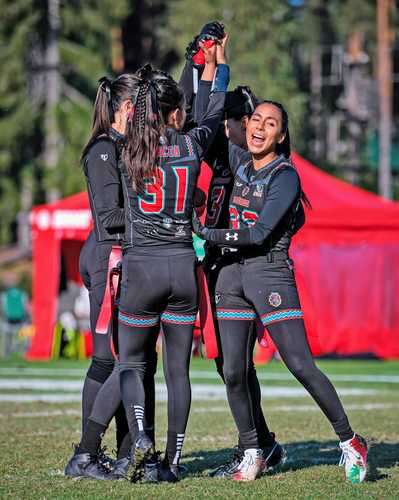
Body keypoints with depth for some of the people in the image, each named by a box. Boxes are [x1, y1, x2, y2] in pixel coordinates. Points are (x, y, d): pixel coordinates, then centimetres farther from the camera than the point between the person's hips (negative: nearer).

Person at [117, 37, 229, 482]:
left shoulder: (127, 149, -2)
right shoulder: (191, 145, -1)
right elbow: (213, 114, 21)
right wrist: (219, 65, 38)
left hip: (141, 268, -1)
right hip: (183, 266, 1)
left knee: (131, 363, 11)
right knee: (178, 369, 9)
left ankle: (139, 439, -12)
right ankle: (173, 460, 8)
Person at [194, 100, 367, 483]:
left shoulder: (285, 176, -9)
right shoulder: (240, 162, 10)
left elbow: (259, 235, -17)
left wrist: (206, 234, -11)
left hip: (270, 272, -6)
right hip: (232, 274, 6)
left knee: (301, 366, -12)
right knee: (233, 373, 1)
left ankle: (349, 442, -2)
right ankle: (252, 452, 14)